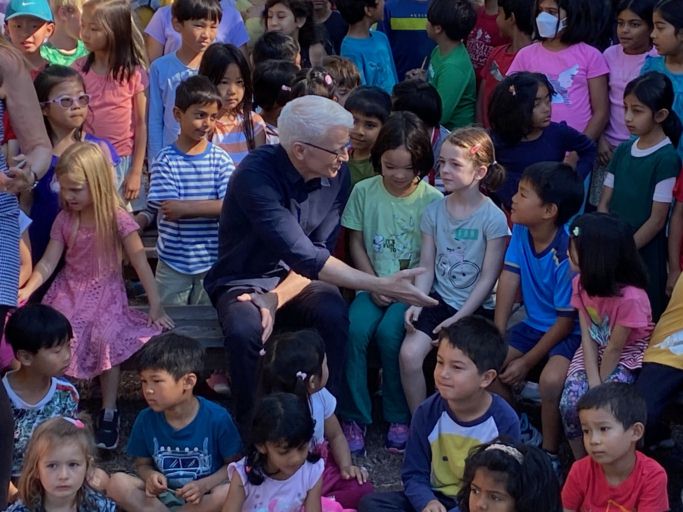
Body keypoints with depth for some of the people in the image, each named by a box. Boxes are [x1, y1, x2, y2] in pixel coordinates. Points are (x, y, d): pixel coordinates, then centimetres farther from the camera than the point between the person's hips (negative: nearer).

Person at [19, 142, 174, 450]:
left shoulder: (118, 220, -12)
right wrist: (26, 290, -17)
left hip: (106, 293, -3)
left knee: (106, 338, -29)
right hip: (70, 291, 3)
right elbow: (48, 262, -1)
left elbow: (141, 265, -11)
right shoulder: (64, 220, 0)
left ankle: (109, 412, -18)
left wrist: (155, 307, -14)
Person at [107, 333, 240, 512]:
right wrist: (150, 476, -16)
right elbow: (142, 464, 8)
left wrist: (204, 485, -22)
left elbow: (233, 465, -5)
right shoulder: (146, 419, -5)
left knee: (231, 492, -35)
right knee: (117, 483, -21)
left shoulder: (217, 418, -14)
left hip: (203, 497, -2)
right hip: (162, 495, 2)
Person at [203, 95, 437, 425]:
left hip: (297, 279, 4)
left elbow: (317, 252, -8)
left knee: (334, 315, -28)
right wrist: (382, 285, -33)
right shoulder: (256, 175, -27)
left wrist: (277, 298, -25)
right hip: (244, 282, -4)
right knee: (245, 330, -35)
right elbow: (304, 257, -31)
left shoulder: (336, 175, -9)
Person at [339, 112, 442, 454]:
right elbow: (356, 244, 5)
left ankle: (399, 418, -10)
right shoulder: (364, 192, 1)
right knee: (355, 329, -25)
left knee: (389, 333, -28)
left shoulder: (432, 200, -5)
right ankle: (354, 417, -13)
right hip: (374, 284, 2)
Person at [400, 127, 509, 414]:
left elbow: (488, 278, -8)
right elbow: (427, 267, 4)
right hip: (439, 300, 4)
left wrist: (459, 318, -13)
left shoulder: (493, 218, -8)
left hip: (476, 307, -3)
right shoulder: (434, 211, 5)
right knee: (409, 354, -19)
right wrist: (416, 303, -12)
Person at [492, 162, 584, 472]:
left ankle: (550, 454, -8)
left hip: (571, 333, -7)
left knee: (551, 380, -33)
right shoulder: (521, 231, -8)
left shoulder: (567, 255, -27)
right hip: (535, 324, 7)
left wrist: (526, 362, -17)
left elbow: (566, 321, -21)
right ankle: (521, 433, 14)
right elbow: (509, 278, -9)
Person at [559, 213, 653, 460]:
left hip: (627, 356, -5)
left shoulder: (631, 298, -31)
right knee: (570, 402, -20)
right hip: (594, 351, 5)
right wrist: (593, 383, -21)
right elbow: (588, 337, -11)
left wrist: (601, 388, -10)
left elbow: (614, 349, -20)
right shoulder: (581, 283, -11)